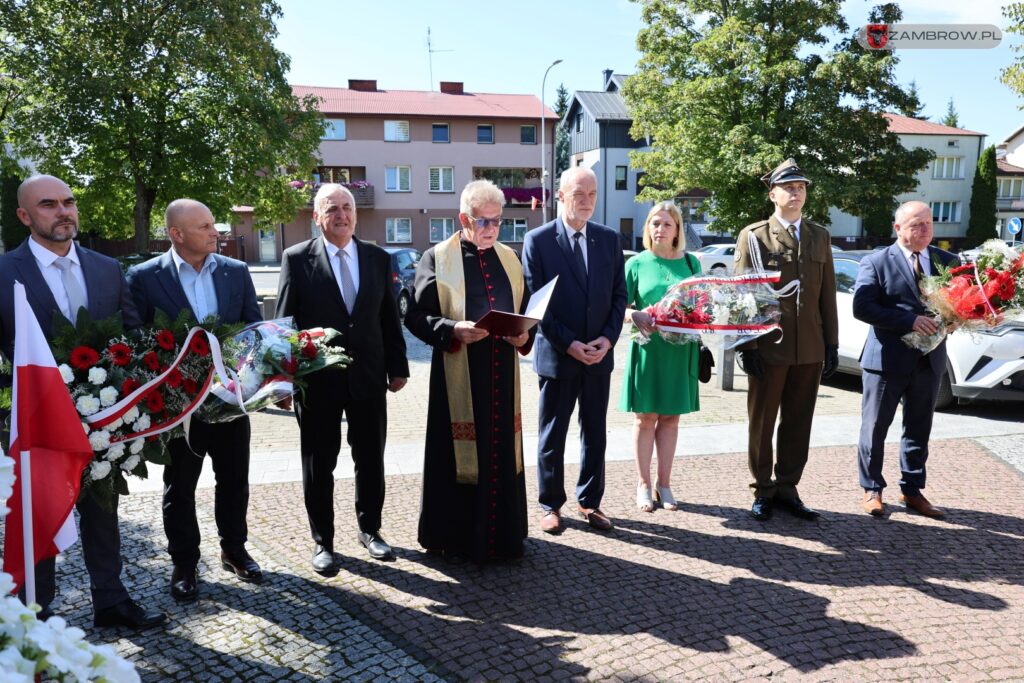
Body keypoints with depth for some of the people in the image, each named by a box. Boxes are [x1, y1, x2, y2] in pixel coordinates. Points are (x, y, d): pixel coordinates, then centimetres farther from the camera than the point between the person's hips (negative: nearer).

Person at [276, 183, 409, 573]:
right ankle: (322, 541, 25)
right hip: (317, 380, -2)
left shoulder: (378, 258, 5)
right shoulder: (297, 259, -4)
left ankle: (370, 529, 32)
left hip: (369, 378, 3)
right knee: (318, 464, 8)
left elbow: (390, 318, 8)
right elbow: (285, 322, -3)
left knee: (371, 460, 13)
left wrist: (398, 367, 7)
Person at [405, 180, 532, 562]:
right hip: (458, 377, -4)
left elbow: (525, 311, 19)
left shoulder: (509, 259, 13)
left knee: (502, 453, 9)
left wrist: (524, 335, -3)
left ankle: (502, 533, 23)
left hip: (502, 376, 5)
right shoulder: (437, 258, -1)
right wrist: (453, 330, -22)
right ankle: (456, 538, 17)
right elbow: (416, 316, -5)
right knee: (459, 454, 3)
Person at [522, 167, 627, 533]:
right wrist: (568, 344, -14)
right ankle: (550, 504, 22)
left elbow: (619, 294, 7)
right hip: (556, 354, -3)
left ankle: (590, 502, 26)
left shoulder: (609, 238, 6)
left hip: (599, 354, 4)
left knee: (595, 433, 12)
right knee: (552, 435, 8)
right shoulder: (537, 240, -6)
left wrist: (608, 338, -7)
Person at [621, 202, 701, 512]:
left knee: (671, 417, 8)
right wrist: (636, 316, -20)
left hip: (681, 350, 2)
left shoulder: (691, 262, 8)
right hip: (647, 348, -2)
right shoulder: (637, 264, 2)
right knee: (646, 417, 3)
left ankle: (663, 483, 19)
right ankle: (643, 484, 14)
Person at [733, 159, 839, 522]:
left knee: (798, 424, 11)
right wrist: (747, 346, -11)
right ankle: (763, 492, 20)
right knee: (761, 423, 6)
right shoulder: (753, 236, -1)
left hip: (810, 350, 4)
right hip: (769, 347, -4)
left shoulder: (819, 236, 13)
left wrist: (832, 344, 7)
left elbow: (828, 294, 11)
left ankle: (787, 489, 24)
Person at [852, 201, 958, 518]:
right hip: (887, 359, -4)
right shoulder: (876, 262, -6)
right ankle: (871, 489, 20)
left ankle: (912, 491, 28)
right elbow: (862, 307, -15)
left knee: (919, 430, 14)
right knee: (875, 428, 5)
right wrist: (910, 320, -22)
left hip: (929, 360, 4)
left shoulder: (948, 261, 8)